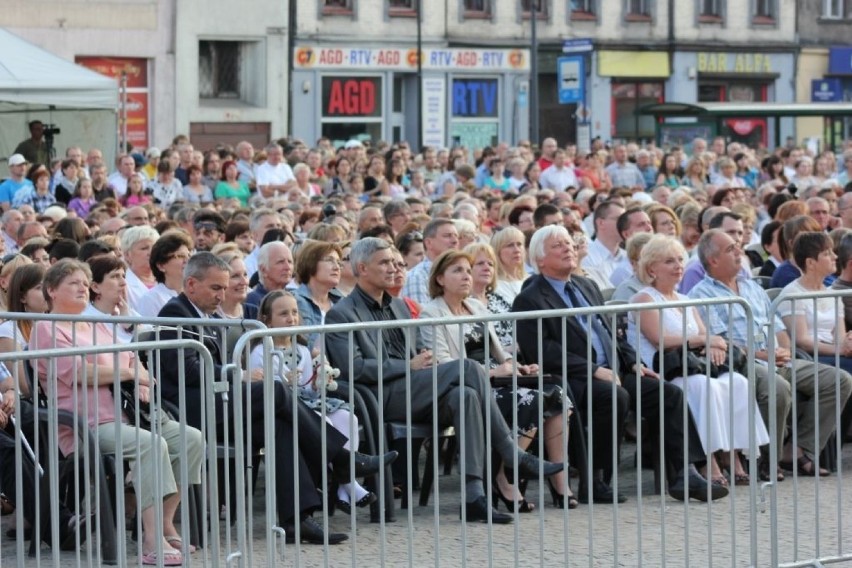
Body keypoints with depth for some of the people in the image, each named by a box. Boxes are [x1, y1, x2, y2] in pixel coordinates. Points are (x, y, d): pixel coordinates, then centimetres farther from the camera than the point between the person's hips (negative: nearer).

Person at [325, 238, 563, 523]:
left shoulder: (399, 306, 26)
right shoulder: (341, 314, 0)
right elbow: (353, 368, -12)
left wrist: (424, 361, 3)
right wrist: (409, 365, -12)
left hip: (413, 391, 8)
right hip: (383, 397, -8)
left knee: (464, 396, -27)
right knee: (467, 368, -24)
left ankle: (474, 496, -31)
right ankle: (515, 457, -22)